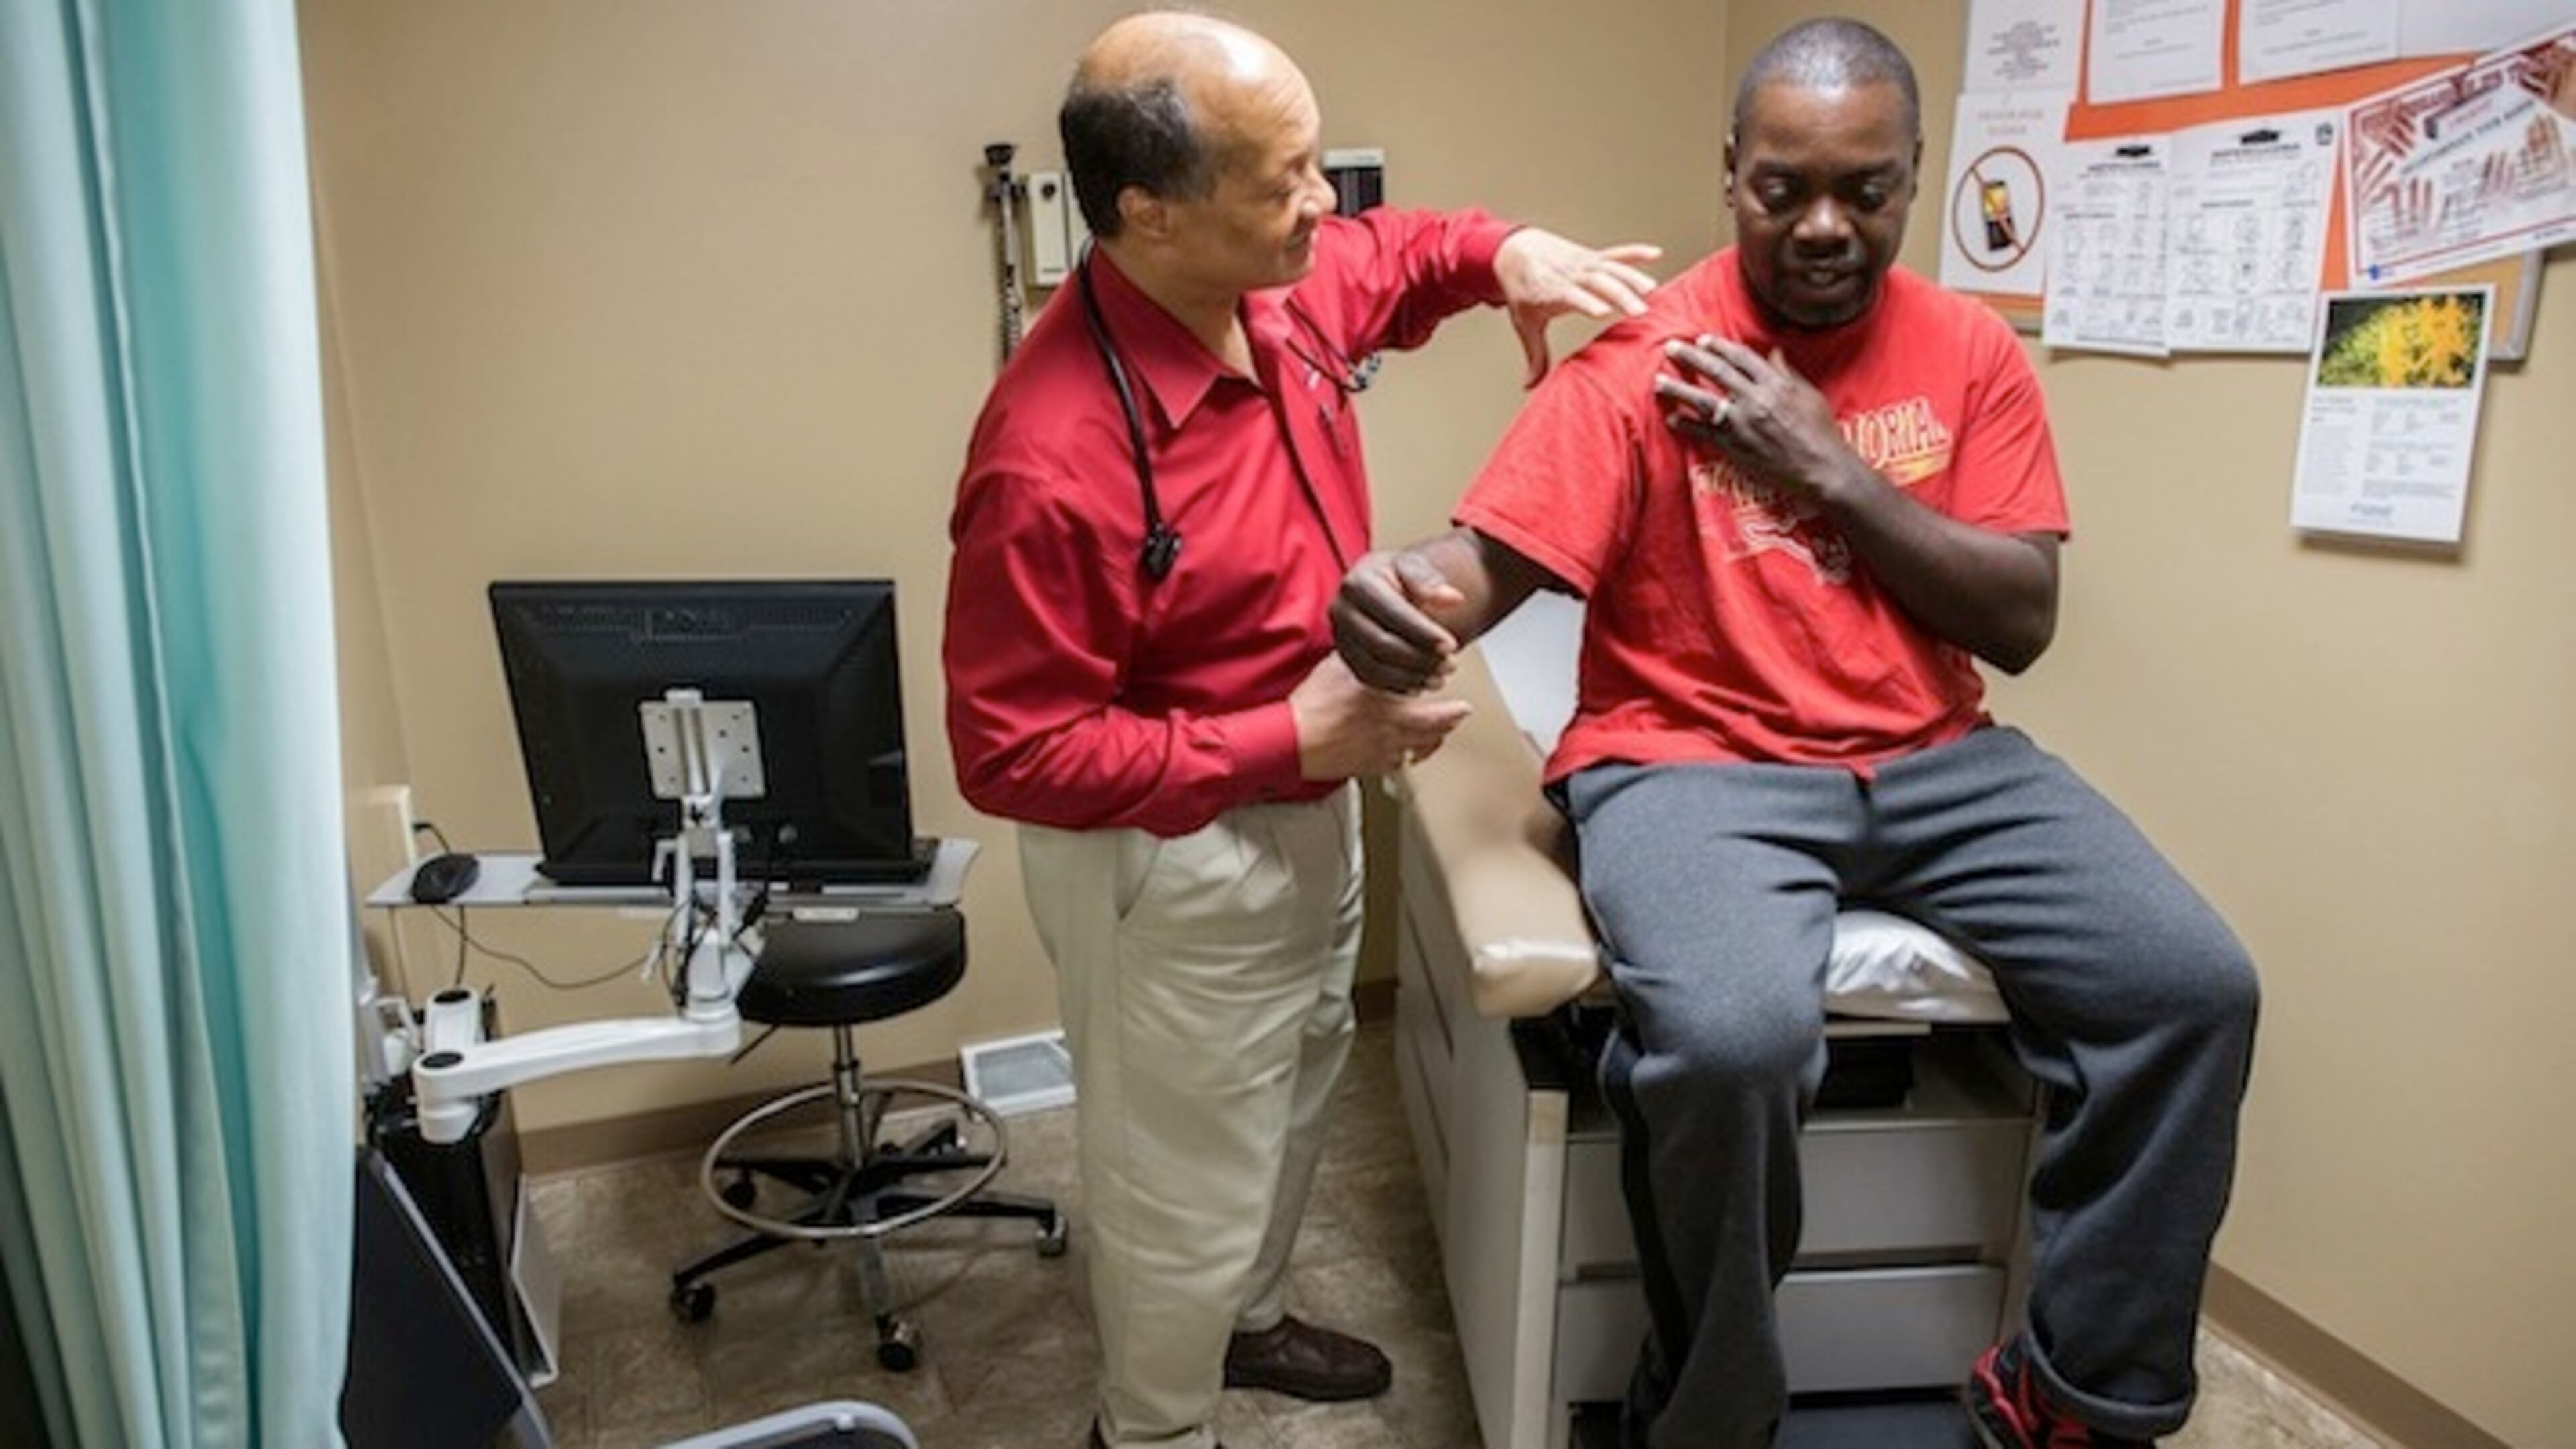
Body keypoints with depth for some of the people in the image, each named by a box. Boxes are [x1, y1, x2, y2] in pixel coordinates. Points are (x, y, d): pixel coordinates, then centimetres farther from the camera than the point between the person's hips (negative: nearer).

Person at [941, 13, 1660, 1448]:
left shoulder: (1288, 288, -10)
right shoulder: (1055, 461, -34)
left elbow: (1394, 253, 14)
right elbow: (1016, 754, -28)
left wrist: (1505, 248, -8)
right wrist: (1293, 740, -29)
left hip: (1310, 812, 9)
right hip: (1176, 865, -8)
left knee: (1299, 1090, 29)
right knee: (1190, 1189, 13)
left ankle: (1249, 1317, 57)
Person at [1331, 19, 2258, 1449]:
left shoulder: (1972, 353, 8)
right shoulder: (1642, 353, -4)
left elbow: (2020, 621, 1)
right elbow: (1489, 553, -13)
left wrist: (1827, 465, -10)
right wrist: (1403, 589, -38)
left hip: (1934, 762, 5)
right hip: (1695, 761, -5)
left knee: (2193, 986, -12)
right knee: (1733, 1036, -33)